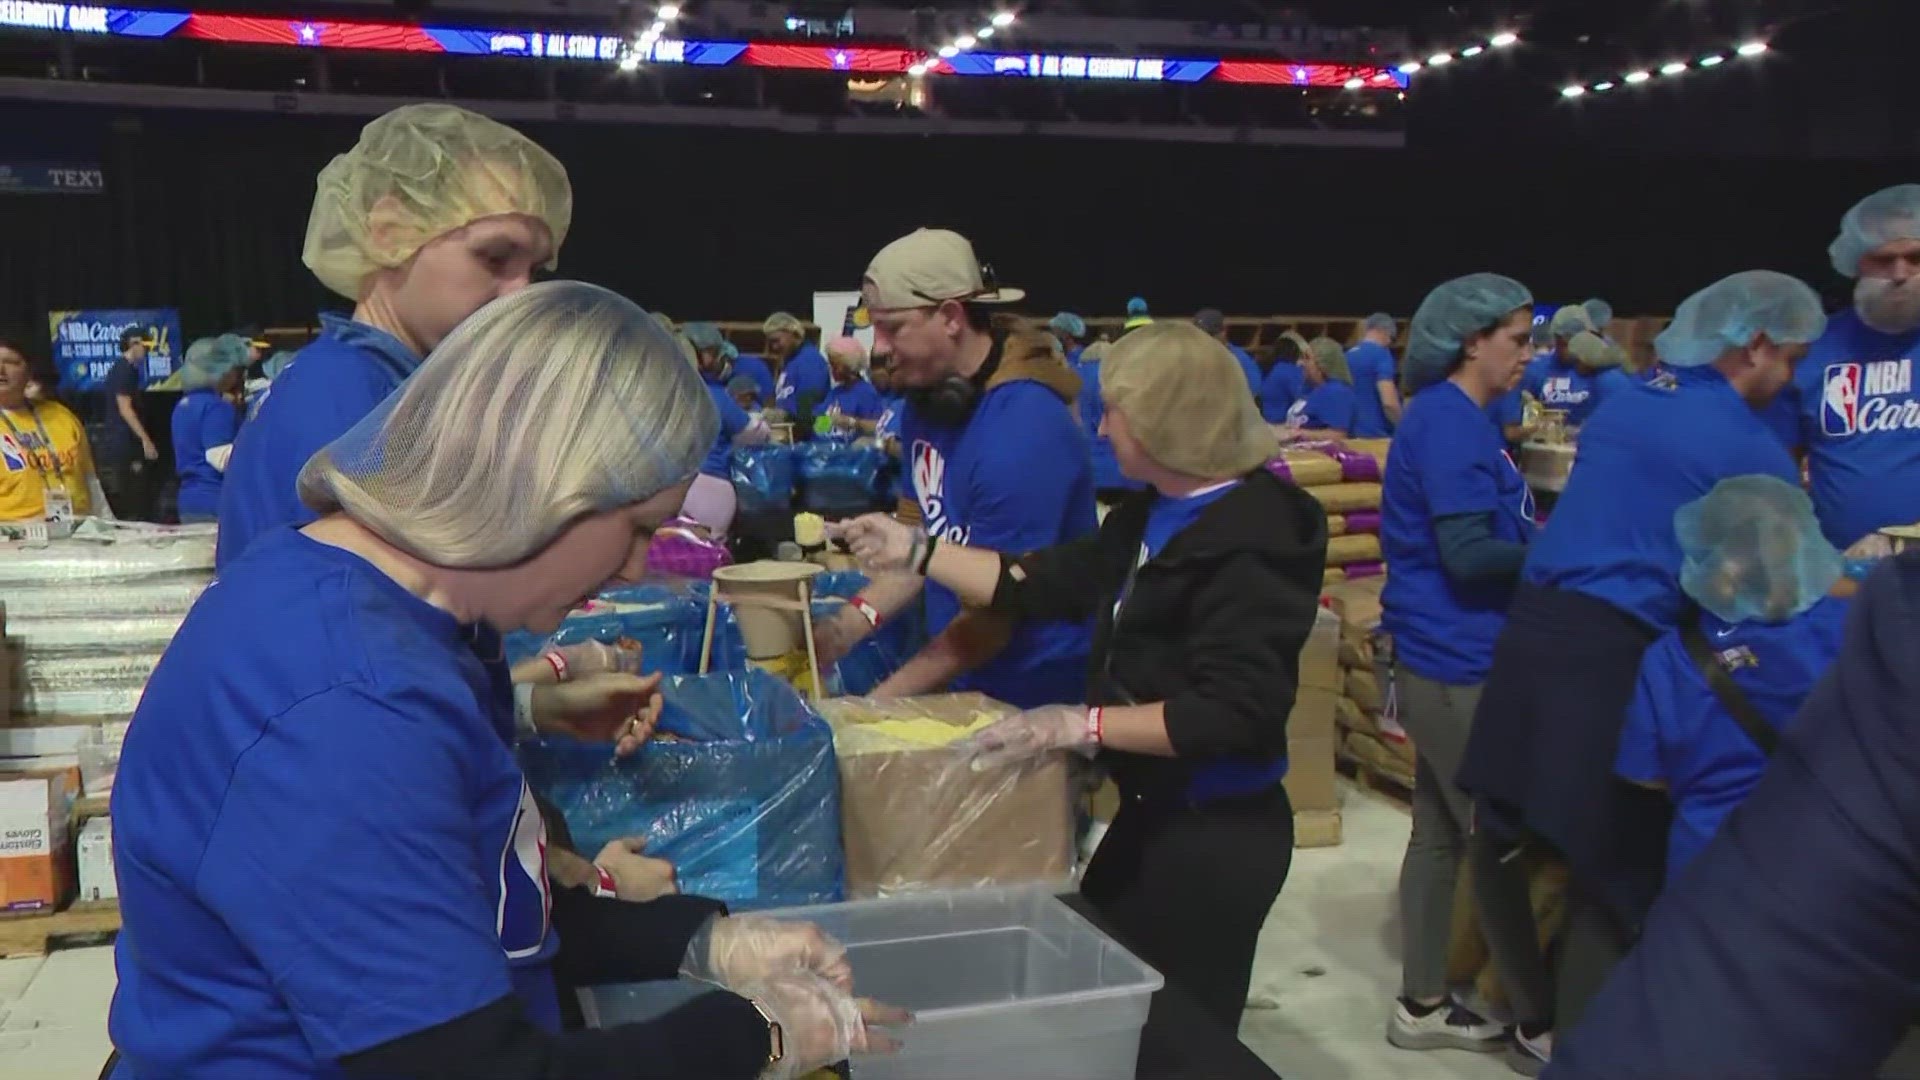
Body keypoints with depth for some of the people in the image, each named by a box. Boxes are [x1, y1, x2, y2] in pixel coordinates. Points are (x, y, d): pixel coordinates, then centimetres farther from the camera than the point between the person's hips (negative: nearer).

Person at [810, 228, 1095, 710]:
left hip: (1038, 699, -7)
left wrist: (875, 704, -18)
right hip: (964, 685, 7)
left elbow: (993, 617, -22)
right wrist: (842, 630, -7)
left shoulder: (1024, 432, -25)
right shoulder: (928, 398, 0)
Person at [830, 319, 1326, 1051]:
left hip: (1219, 835, -10)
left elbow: (1234, 712, -27)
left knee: (1175, 1037, 6)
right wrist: (914, 549, 9)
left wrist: (1083, 725, -29)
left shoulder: (1251, 539, -22)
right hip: (1154, 814, 10)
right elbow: (1043, 582, 12)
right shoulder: (1154, 515, 9)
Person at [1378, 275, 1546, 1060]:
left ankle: (1422, 1006, 24)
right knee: (1503, 838, 1)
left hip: (1448, 657, 10)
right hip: (1458, 663, -10)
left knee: (1442, 832, 14)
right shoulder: (1451, 420, -17)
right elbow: (1469, 553, -23)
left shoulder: (1455, 417, 13)